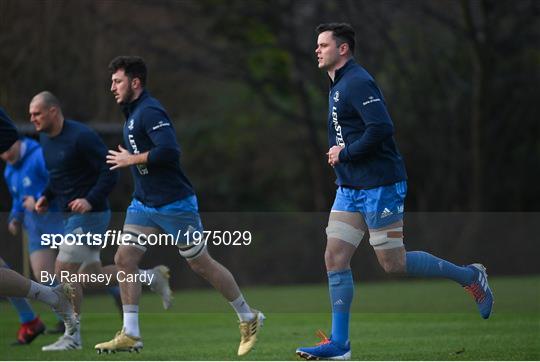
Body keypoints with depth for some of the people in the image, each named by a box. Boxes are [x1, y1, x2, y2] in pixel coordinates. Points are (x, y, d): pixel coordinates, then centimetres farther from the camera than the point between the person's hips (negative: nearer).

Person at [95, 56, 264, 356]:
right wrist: (128, 159, 11)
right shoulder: (132, 112, 13)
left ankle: (249, 319, 17)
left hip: (175, 204, -9)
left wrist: (131, 159, -20)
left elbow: (169, 151, -30)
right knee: (124, 258, -3)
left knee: (201, 264, 1)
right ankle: (130, 335, -1)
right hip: (145, 204, 9)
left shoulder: (150, 111, -18)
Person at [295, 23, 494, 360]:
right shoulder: (339, 85, 16)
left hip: (378, 187, -10)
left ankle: (471, 276, 13)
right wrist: (340, 153, 11)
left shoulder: (357, 83, -16)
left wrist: (345, 153, -17)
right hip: (350, 189, 10)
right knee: (335, 258, 2)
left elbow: (381, 128, -27)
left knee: (394, 264, -4)